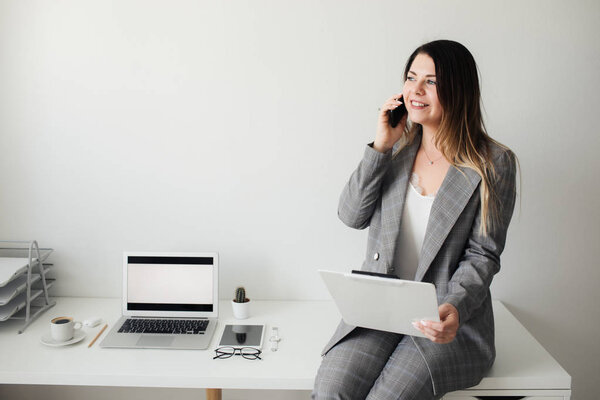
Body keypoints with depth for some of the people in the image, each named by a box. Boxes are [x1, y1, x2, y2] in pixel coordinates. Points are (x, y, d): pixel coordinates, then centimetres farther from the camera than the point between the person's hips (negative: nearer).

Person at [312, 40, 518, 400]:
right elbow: (352, 216, 0)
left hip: (446, 321, -3)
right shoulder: (397, 148, 8)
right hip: (378, 308, 3)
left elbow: (482, 255, -5)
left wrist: (454, 308, -23)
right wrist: (380, 146, -7)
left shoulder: (494, 164, -4)